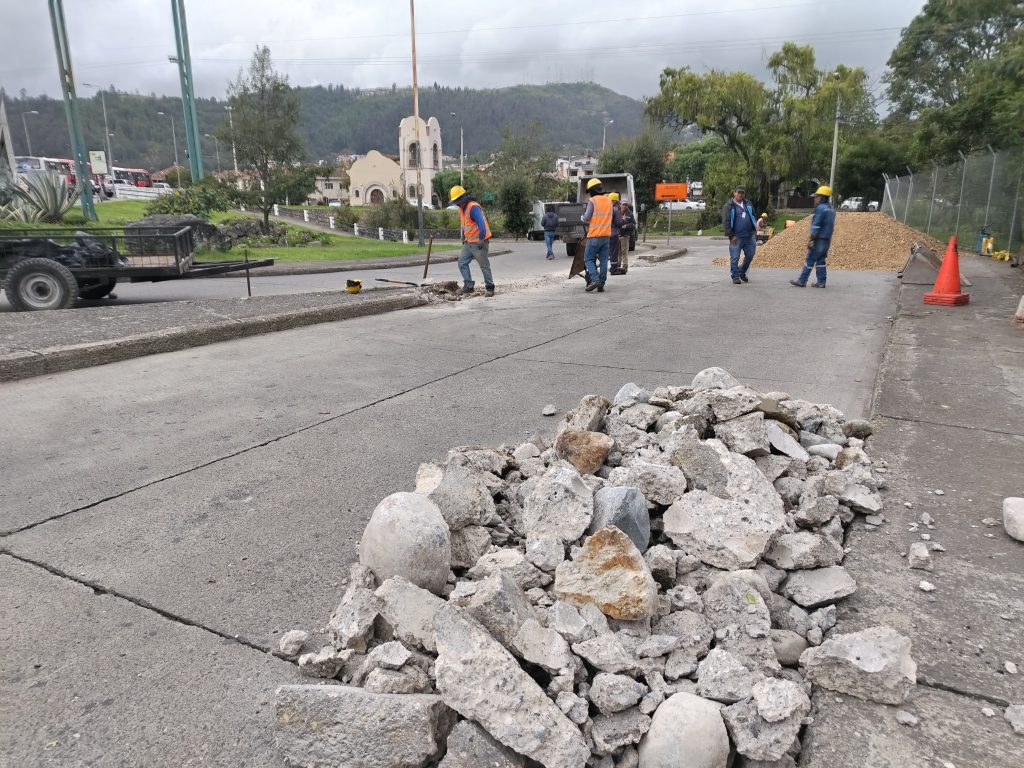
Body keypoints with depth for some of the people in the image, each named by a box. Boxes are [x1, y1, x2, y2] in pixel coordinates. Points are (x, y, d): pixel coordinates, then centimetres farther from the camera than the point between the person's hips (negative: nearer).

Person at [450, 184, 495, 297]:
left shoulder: (473, 207, -19)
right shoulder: (462, 208, 11)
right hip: (468, 243, 9)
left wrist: (481, 239, -26)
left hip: (478, 242, -9)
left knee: (484, 266, -3)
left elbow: (481, 223, -26)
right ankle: (468, 285, 12)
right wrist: (463, 238, 21)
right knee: (462, 263, 5)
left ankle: (490, 288, 7)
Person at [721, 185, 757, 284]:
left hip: (750, 236, 6)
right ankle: (735, 277, 10)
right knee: (735, 258, -2)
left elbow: (753, 217, 23)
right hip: (736, 237, -5)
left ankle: (742, 272, 30)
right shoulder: (728, 206, -4)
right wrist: (731, 236, -14)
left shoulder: (748, 204, 14)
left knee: (750, 256, 10)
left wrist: (754, 231, 14)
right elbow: (725, 222, -9)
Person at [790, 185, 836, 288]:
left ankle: (802, 281, 0)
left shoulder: (820, 208, -13)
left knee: (810, 260, -4)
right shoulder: (831, 210, 15)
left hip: (819, 240, -8)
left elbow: (816, 227, -18)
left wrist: (810, 240, -17)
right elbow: (830, 226, 17)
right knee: (820, 261, 10)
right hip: (827, 240, 8)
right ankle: (821, 282, 8)